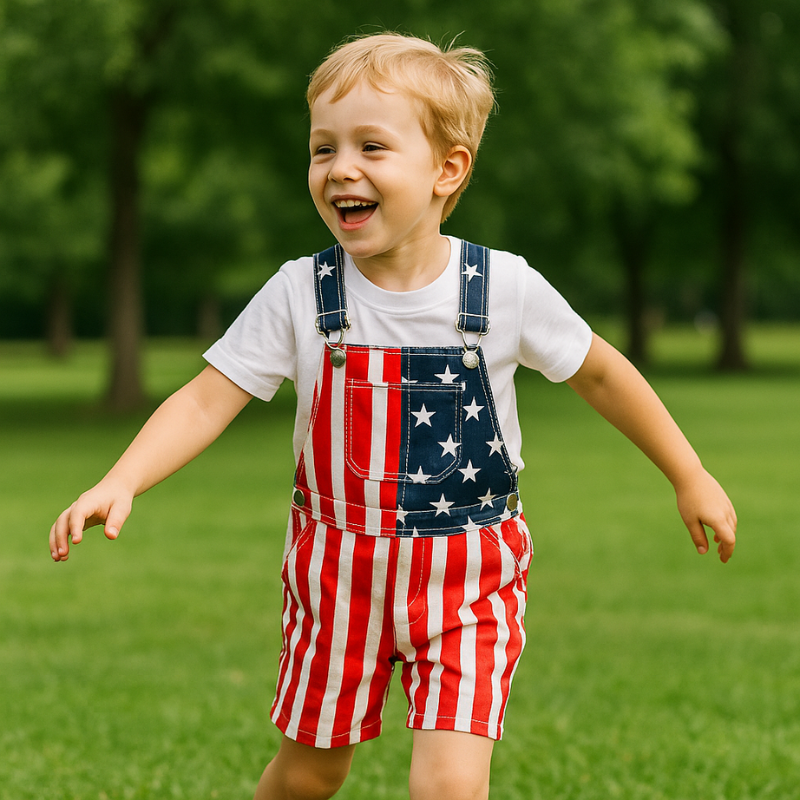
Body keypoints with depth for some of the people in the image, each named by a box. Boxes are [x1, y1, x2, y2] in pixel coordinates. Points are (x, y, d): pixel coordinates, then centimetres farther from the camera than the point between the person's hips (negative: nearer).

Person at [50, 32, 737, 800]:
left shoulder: (505, 289, -10)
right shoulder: (299, 295, -9)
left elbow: (599, 372, 5)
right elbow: (208, 398, -11)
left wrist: (690, 476, 12)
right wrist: (119, 482, -27)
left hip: (468, 578, -1)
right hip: (338, 571, 1)